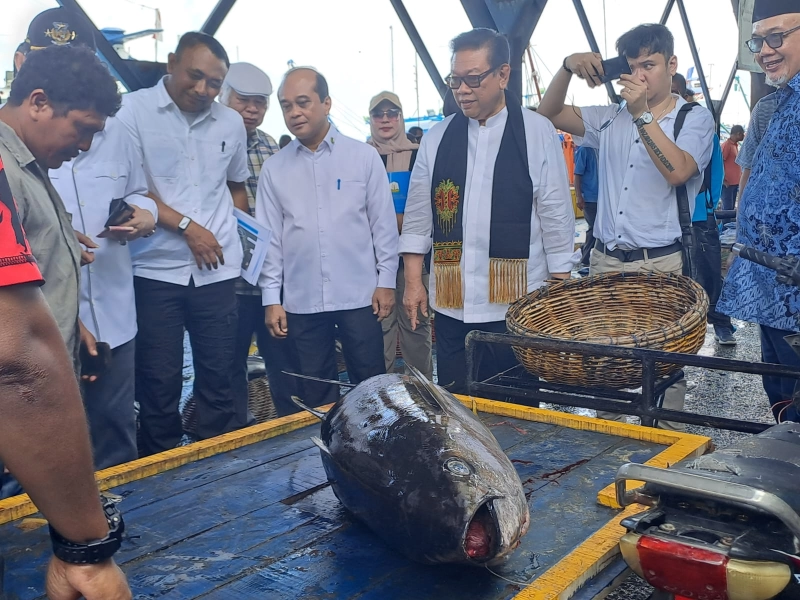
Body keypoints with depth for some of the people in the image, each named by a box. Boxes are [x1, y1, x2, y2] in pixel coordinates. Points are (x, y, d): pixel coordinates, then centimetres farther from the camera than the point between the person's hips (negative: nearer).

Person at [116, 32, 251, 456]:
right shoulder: (134, 110, -2)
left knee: (219, 380, 8)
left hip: (217, 272, 4)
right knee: (158, 384, 4)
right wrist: (187, 226, -12)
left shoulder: (230, 122, 10)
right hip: (155, 271, -3)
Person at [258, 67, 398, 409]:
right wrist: (272, 298, 2)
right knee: (315, 397, 11)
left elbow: (383, 222, 2)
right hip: (301, 302, 2)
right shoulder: (274, 169, 5)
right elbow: (269, 237, 5)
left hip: (359, 296, -1)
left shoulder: (363, 156, 0)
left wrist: (386, 281, -1)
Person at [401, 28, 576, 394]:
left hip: (518, 303, -3)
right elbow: (417, 216, 10)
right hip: (451, 303, 3)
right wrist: (413, 282, 6)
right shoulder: (436, 139, 7)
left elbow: (556, 216, -1)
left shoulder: (537, 133, -1)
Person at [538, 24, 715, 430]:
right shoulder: (611, 118, 12)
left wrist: (643, 114, -19)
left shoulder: (694, 119, 1)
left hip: (660, 263, -4)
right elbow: (550, 113, 9)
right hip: (605, 260, 4)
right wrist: (568, 67, -6)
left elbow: (678, 171, -16)